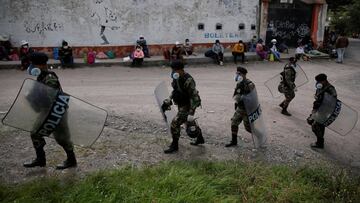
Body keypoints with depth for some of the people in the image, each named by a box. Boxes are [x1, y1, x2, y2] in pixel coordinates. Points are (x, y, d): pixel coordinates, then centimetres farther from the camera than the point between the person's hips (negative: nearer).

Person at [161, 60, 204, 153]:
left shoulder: (188, 81, -28)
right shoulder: (176, 78, -1)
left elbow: (194, 97, -28)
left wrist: (191, 112, -30)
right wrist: (169, 100, 7)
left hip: (188, 106, -9)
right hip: (181, 105, 9)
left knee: (175, 123, -9)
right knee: (190, 122, 25)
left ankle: (174, 146, 8)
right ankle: (200, 139, 46)